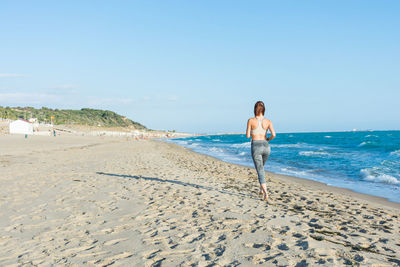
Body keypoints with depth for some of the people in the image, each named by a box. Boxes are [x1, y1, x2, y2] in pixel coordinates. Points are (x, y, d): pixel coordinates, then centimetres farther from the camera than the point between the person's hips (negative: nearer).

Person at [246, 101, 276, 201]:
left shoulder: (251, 120, -5)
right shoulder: (268, 121, 2)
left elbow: (247, 136, -3)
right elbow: (273, 134, -9)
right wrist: (268, 139, 11)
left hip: (256, 147, -3)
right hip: (266, 147, 3)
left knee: (260, 171, -2)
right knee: (261, 167, 28)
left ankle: (265, 193, -19)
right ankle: (261, 188, 31)